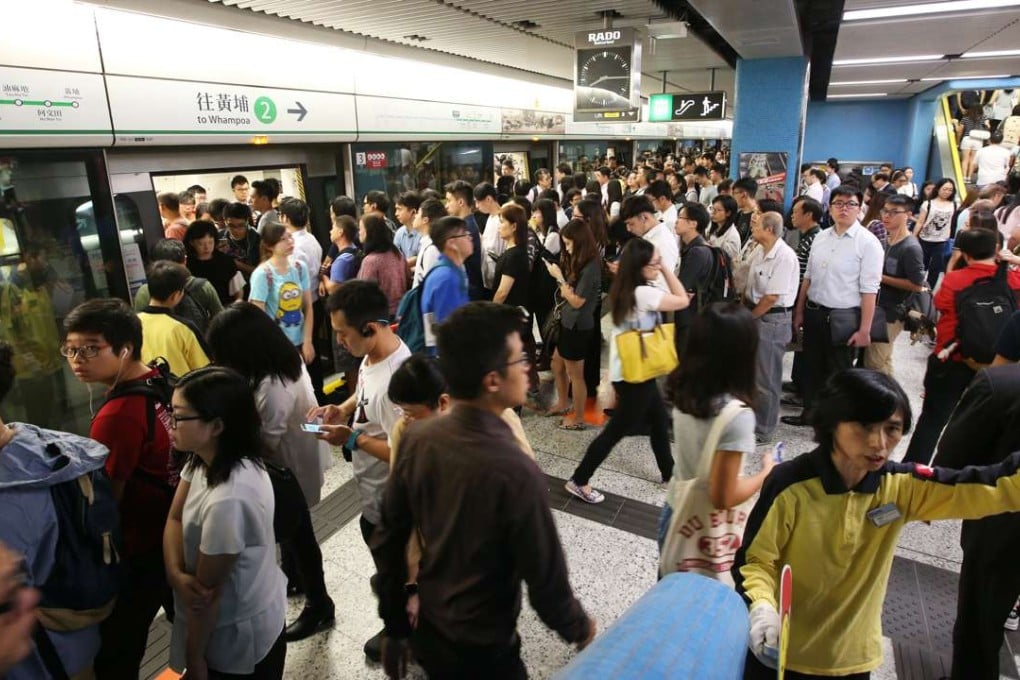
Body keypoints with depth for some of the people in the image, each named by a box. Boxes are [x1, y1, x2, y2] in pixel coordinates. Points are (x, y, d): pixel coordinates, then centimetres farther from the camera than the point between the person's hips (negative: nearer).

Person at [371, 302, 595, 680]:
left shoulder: (415, 438, -16)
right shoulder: (516, 473, -34)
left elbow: (388, 542, -5)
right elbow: (546, 582, -22)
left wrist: (395, 626, 10)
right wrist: (580, 629, 0)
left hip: (425, 630, 4)